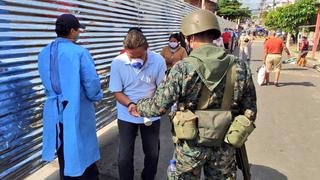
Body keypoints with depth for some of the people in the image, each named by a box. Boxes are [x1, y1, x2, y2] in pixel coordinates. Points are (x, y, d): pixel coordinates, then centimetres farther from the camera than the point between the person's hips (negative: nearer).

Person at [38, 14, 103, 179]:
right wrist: (95, 97, 2)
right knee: (83, 153, 10)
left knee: (63, 153, 21)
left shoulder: (43, 53, 3)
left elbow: (47, 83, 10)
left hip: (55, 111, 6)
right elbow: (92, 82, -18)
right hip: (78, 110, -6)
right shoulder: (79, 52, -18)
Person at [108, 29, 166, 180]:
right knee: (125, 155, 5)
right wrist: (130, 104, -28)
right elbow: (117, 92, -9)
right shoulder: (118, 63, -16)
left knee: (153, 153, 16)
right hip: (126, 116, -1)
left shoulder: (158, 61, -17)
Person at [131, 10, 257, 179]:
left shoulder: (182, 68, -20)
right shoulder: (240, 67, -9)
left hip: (192, 144, -2)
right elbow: (250, 111, -2)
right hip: (225, 144, 3)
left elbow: (158, 106, -17)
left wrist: (138, 107, 3)